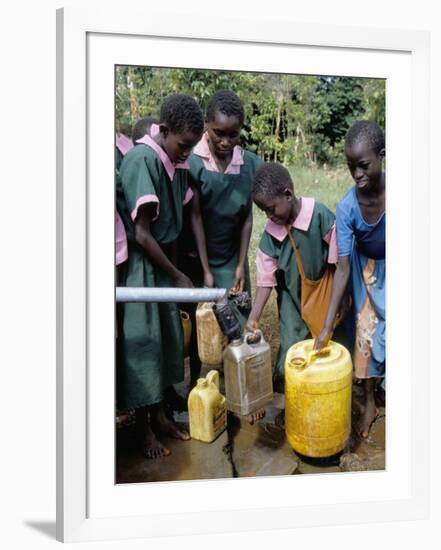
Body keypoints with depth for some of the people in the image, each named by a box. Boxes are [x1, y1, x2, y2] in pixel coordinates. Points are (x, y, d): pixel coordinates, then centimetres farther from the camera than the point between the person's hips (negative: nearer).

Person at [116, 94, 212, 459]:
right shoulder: (142, 160, -21)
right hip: (138, 265, -8)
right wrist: (178, 276, -13)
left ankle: (160, 413, 31)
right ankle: (145, 427, 18)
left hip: (164, 262, 8)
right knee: (142, 343, 2)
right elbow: (141, 234, -22)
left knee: (168, 339, 14)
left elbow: (174, 223, 8)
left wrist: (177, 270, 7)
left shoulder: (178, 163, 2)